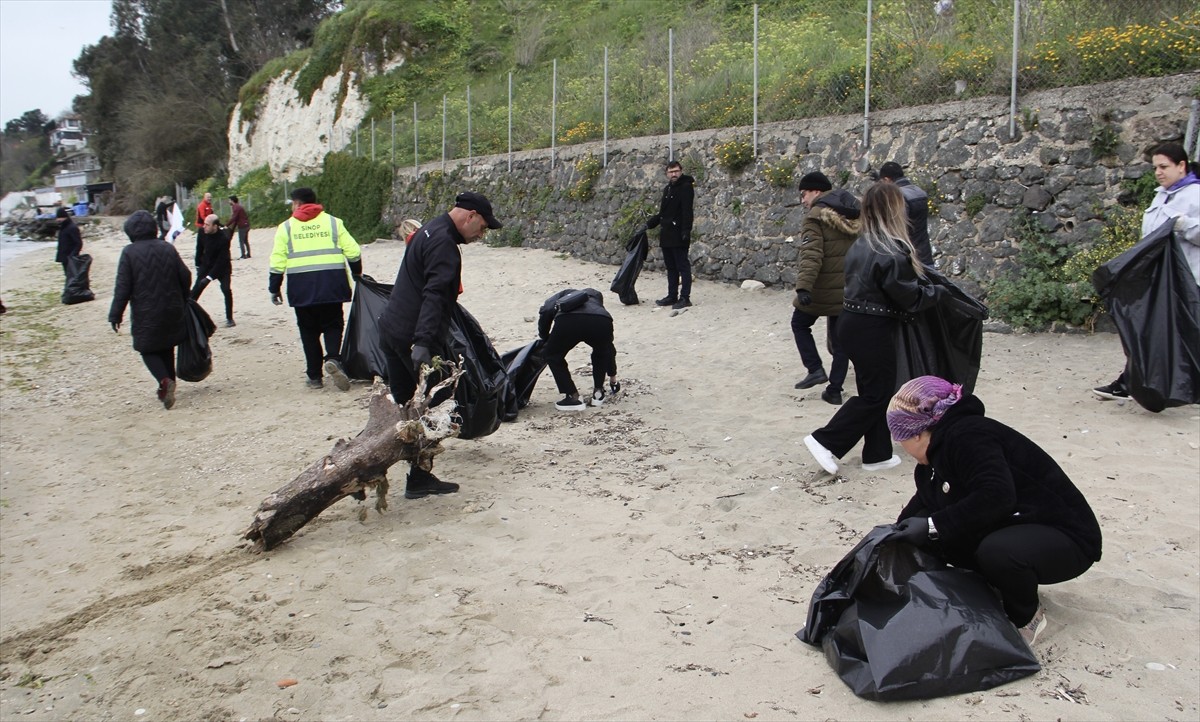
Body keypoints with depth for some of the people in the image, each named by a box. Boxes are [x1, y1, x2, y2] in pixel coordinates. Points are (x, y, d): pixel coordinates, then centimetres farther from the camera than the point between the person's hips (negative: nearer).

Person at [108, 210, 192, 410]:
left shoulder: (129, 253, -11)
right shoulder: (168, 248, 1)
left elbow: (123, 287, -12)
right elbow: (185, 277, 4)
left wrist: (115, 314, -5)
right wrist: (181, 302, 20)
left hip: (146, 314, -4)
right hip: (172, 311, 4)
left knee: (148, 350, 6)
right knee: (167, 349, 19)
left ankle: (164, 381, -16)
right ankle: (168, 384, 23)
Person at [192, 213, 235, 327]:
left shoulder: (224, 238, -28)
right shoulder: (202, 232, -14)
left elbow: (221, 260, -25)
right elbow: (199, 249, 5)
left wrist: (209, 277, -26)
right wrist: (198, 266, 10)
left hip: (222, 267, -4)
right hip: (206, 264, 4)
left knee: (227, 290, -16)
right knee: (196, 289, -1)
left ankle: (229, 319, -5)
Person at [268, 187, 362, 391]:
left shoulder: (286, 227, 5)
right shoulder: (333, 222, 8)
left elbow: (277, 262, 2)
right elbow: (353, 251, 4)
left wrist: (274, 289, 10)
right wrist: (357, 274, 20)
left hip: (301, 286, 0)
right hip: (331, 284, 1)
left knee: (309, 330, 10)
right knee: (333, 324, 11)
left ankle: (314, 376, 11)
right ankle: (333, 358, -17)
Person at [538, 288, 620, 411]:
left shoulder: (565, 294, 39)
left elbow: (546, 311, 14)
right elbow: (609, 348, 49)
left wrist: (544, 338, 29)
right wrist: (613, 378, 61)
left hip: (568, 321, -3)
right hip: (601, 321, 3)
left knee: (553, 356, 24)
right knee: (602, 352, 37)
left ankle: (574, 397, 17)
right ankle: (598, 392, 32)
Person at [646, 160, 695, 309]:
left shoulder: (686, 187, -7)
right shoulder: (667, 189, 19)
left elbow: (687, 212, -16)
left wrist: (686, 231, -23)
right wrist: (649, 224, 21)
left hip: (678, 235, -9)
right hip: (666, 235, 9)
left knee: (683, 266, -6)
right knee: (670, 267, 12)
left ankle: (685, 297, -4)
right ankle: (672, 296, 18)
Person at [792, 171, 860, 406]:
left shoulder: (815, 217, -11)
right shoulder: (853, 215, 11)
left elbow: (811, 255, -24)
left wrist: (803, 286, -30)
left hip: (823, 290, -6)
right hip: (849, 289, 6)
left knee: (800, 323, 17)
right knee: (840, 339, 11)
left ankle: (815, 369, 5)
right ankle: (834, 390, 12)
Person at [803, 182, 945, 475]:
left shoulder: (860, 245, 7)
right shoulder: (891, 252, -19)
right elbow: (910, 296, -13)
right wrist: (938, 292, 6)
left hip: (852, 321, 9)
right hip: (872, 330, -9)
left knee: (875, 390, 16)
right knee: (876, 394, 3)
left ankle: (877, 455, 24)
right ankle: (826, 441, 2)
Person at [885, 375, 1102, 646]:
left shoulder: (966, 437, -25)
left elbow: (996, 496, -38)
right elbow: (923, 503, 15)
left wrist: (933, 526, -34)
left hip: (1065, 536, -8)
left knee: (997, 551, -38)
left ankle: (1026, 617, -7)